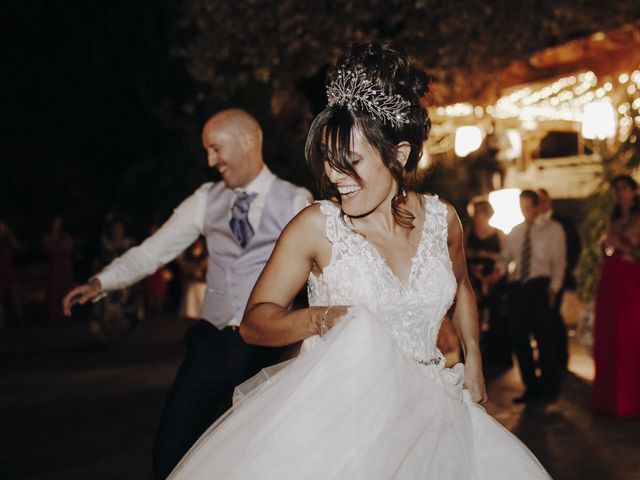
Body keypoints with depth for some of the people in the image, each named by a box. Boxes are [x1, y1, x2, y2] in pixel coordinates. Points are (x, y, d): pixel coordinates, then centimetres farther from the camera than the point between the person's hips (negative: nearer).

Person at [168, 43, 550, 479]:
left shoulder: (442, 219, 0)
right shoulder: (316, 225, -10)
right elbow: (254, 320, -7)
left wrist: (473, 361, 19)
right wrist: (320, 319, -24)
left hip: (424, 412, 3)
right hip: (339, 409, -2)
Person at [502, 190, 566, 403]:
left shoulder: (552, 229, 5)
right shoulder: (515, 232, 18)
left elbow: (558, 260, -1)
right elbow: (506, 258, 14)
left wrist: (554, 286, -12)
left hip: (540, 286, -4)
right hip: (517, 287, 4)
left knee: (545, 336, -4)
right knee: (519, 337, 4)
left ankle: (549, 388, 9)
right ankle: (531, 387, 15)